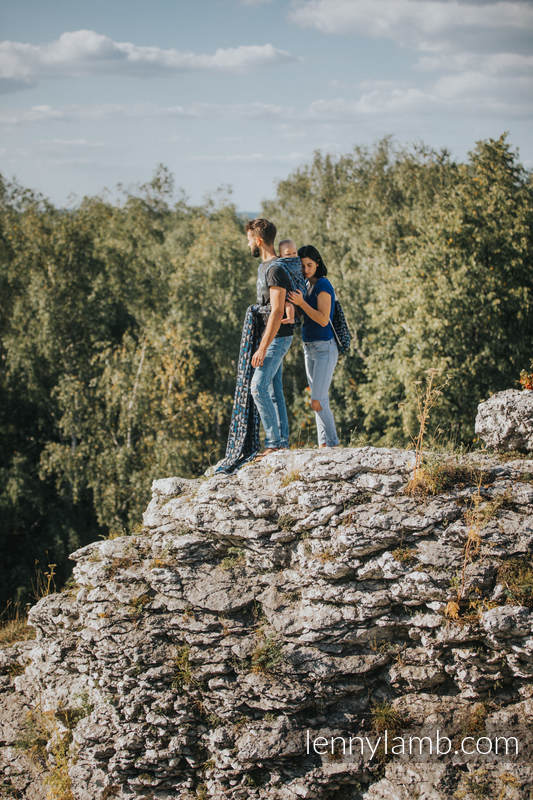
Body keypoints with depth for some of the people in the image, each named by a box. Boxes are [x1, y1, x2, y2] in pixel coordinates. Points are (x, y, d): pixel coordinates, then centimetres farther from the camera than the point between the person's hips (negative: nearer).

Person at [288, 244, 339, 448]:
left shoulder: (323, 285, -14)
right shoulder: (307, 286, 13)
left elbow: (324, 320, -21)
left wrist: (301, 302, -28)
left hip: (325, 348, -9)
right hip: (310, 348, 9)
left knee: (317, 402, -13)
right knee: (320, 402, 8)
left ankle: (332, 444, -4)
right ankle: (324, 445, 10)